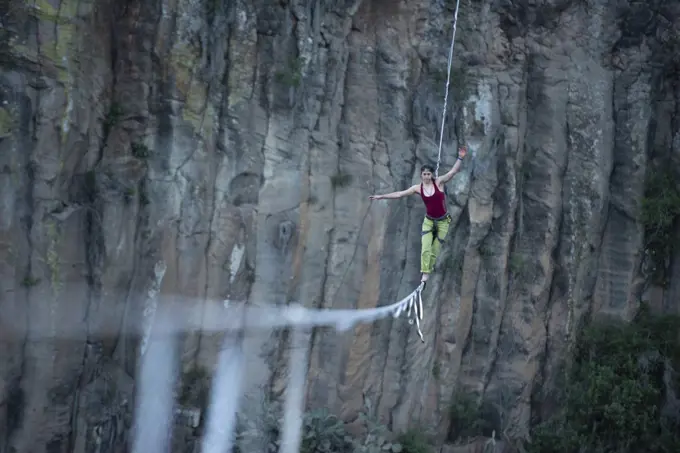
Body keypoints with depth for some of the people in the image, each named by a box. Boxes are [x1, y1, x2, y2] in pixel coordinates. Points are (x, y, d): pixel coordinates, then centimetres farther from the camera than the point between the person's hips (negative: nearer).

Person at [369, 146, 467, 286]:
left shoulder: (439, 182, -12)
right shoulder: (418, 188, -6)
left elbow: (453, 171, -22)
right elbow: (399, 194, -3)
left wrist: (460, 158, -37)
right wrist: (381, 196, -5)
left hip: (443, 221, -1)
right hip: (428, 221, 1)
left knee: (435, 250, 5)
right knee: (425, 248, -11)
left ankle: (429, 267, 28)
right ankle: (425, 274, -6)